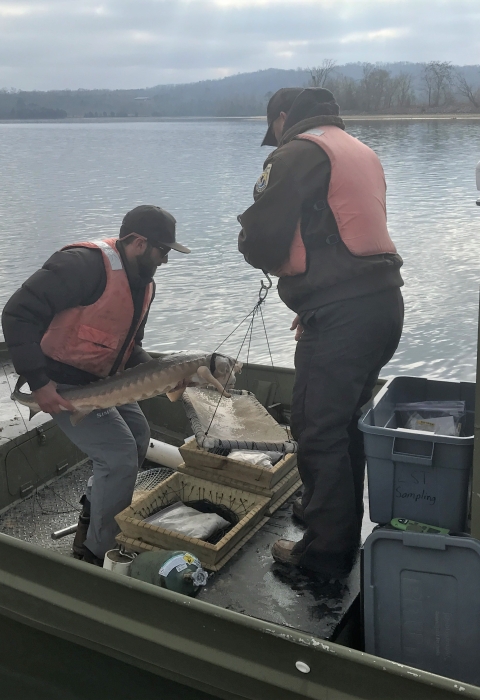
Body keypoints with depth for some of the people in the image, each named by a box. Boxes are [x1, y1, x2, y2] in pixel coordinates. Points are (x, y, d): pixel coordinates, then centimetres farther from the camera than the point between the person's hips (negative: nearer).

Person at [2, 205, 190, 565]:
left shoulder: (144, 284, 4)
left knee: (138, 437, 20)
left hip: (101, 381, 10)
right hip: (62, 386, -10)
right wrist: (39, 381, -30)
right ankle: (95, 552, 8)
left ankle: (92, 517, 36)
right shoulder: (85, 265, -26)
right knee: (120, 457, -12)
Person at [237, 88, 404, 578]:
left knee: (319, 430, 1)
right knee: (348, 421, 22)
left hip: (341, 316, -9)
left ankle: (327, 551, 12)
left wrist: (267, 258, 10)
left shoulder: (297, 153, -7)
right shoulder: (362, 151, 20)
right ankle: (330, 512, 40)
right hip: (383, 301, 9)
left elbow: (260, 237, -15)